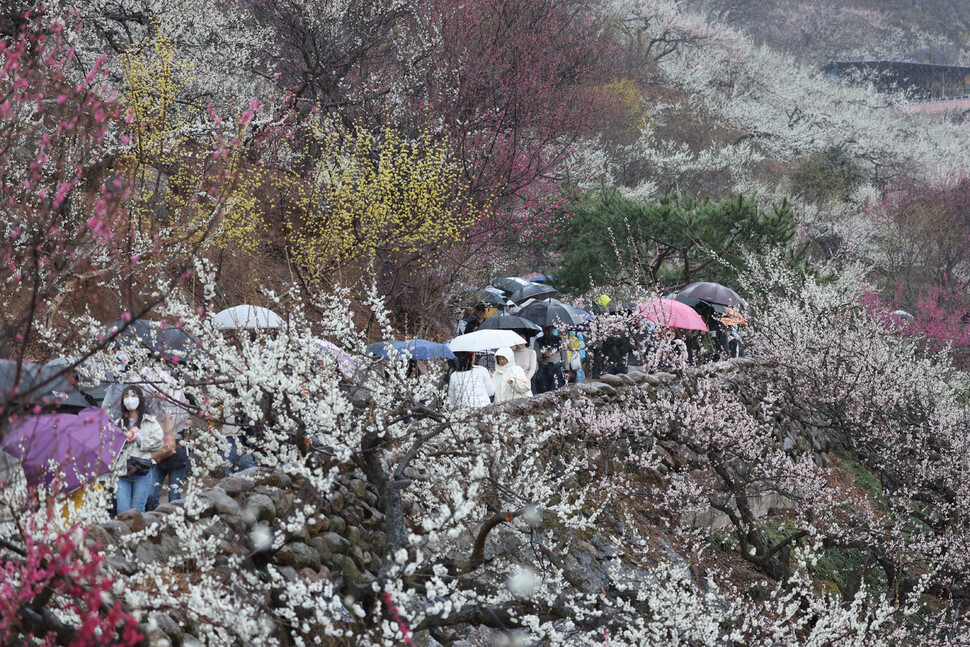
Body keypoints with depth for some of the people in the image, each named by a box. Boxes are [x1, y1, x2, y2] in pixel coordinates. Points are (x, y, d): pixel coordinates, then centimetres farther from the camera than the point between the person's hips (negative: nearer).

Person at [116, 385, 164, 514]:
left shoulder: (150, 422, 9)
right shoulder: (119, 422, 14)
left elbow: (158, 443, -3)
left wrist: (137, 437, -3)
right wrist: (125, 437, -7)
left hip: (143, 471, -2)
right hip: (122, 469, 2)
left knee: (137, 510, -2)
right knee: (122, 510, -6)